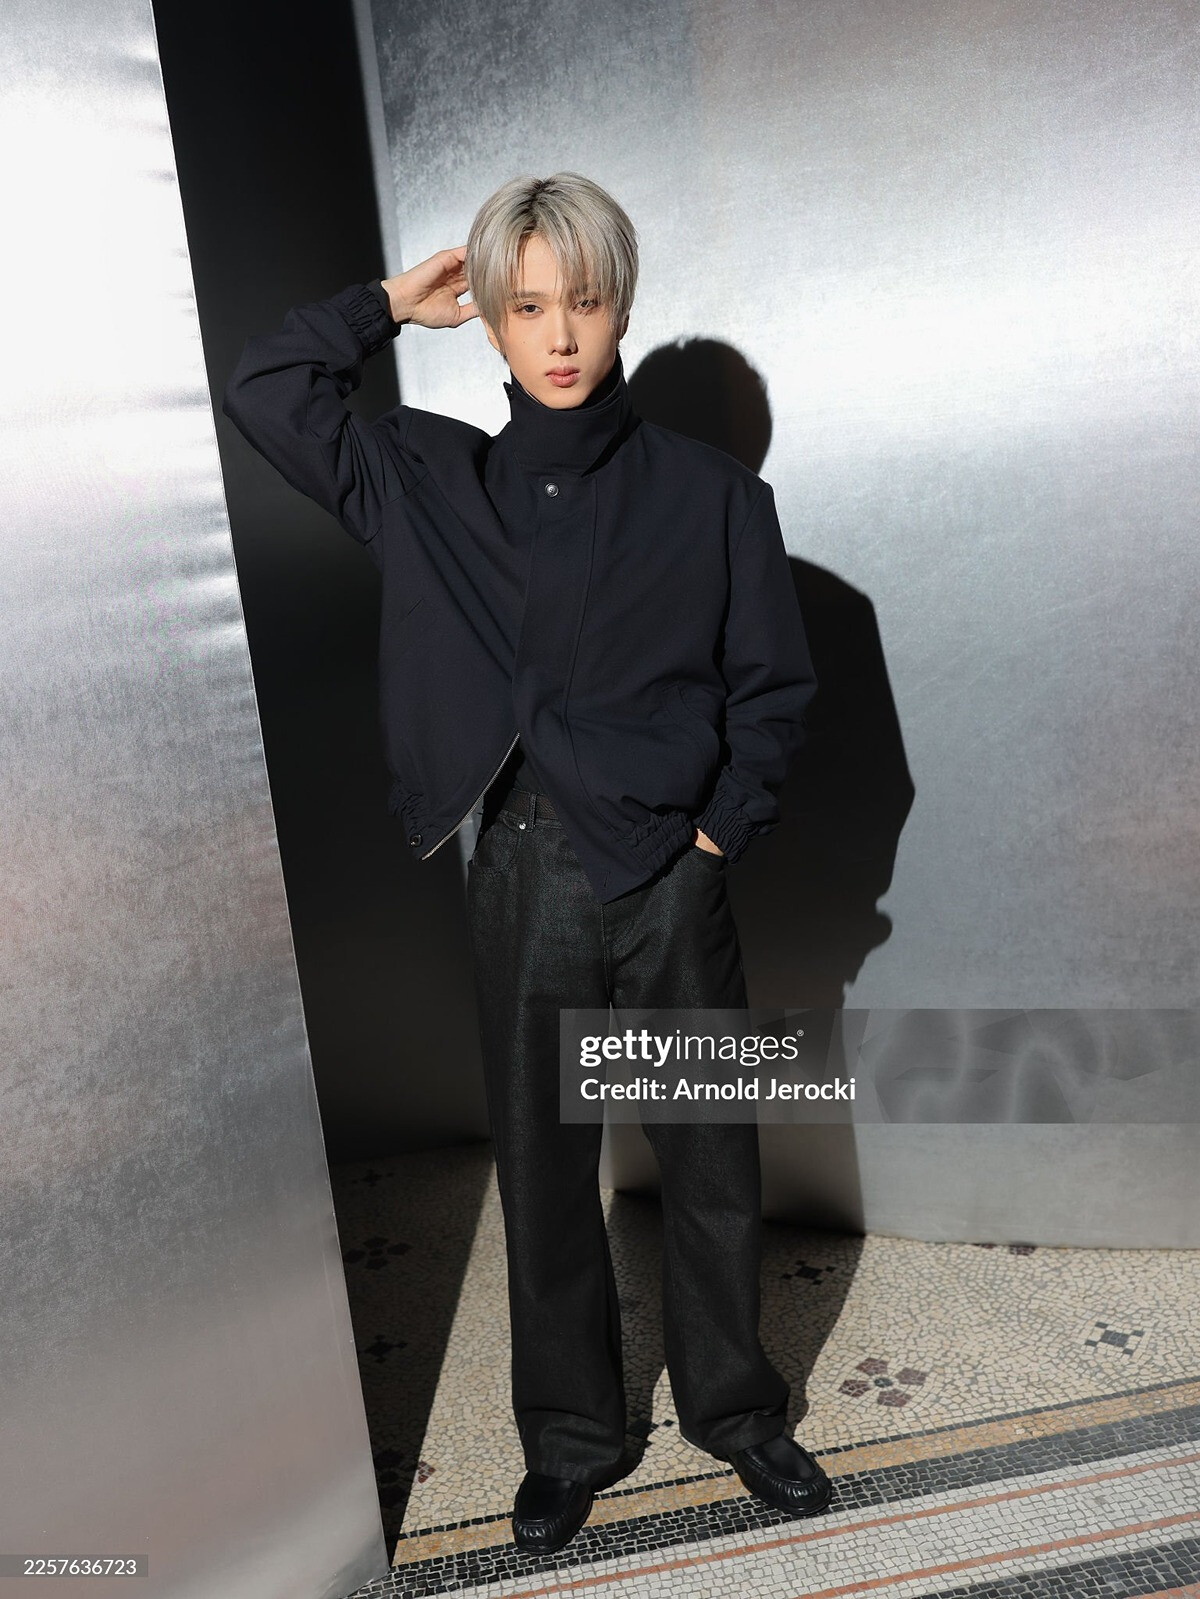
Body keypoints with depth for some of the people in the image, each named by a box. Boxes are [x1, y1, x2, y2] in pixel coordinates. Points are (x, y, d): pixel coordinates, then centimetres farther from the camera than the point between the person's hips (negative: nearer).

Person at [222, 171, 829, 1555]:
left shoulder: (711, 493, -2)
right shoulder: (430, 482, 3)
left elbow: (772, 689, 2)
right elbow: (262, 392, 4)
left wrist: (721, 827, -6)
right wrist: (394, 302, 4)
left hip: (675, 876, 0)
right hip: (523, 879, 1)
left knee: (712, 1161, 14)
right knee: (544, 1168, 14)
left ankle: (734, 1410, 40)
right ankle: (571, 1439, 38)